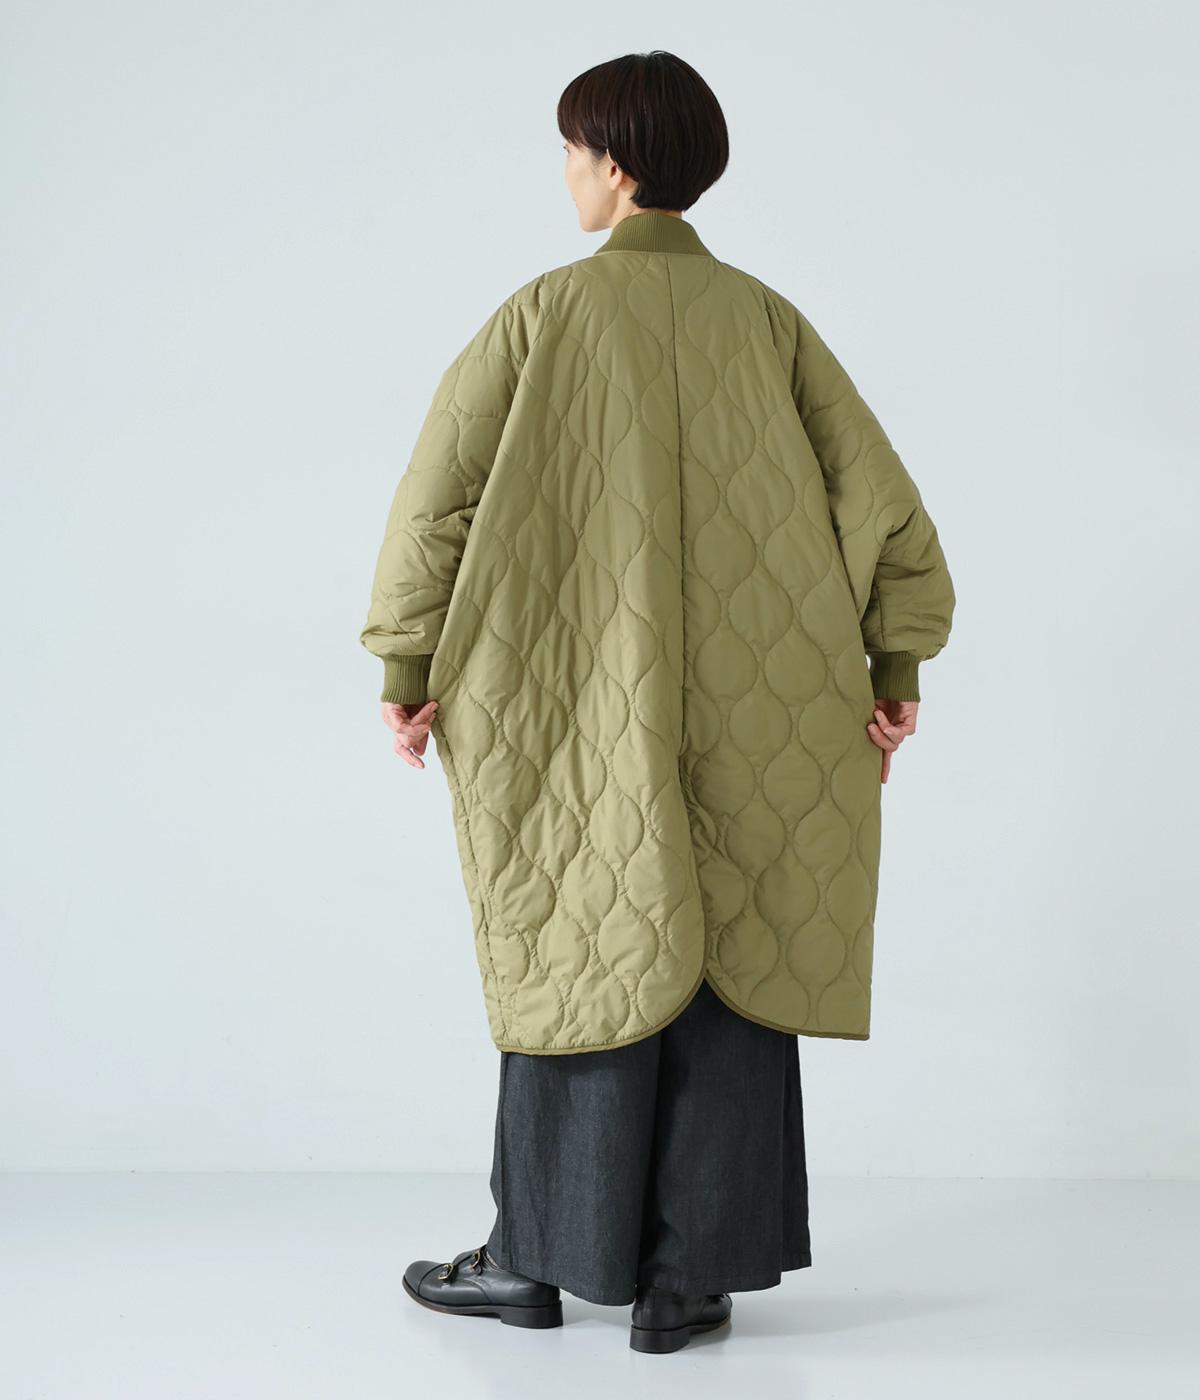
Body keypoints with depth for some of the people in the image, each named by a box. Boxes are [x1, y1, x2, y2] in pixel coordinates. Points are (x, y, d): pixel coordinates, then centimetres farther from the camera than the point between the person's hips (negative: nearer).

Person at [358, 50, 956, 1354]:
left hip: (582, 710, -2)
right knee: (727, 975, 9)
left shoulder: (544, 314, -5)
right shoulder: (767, 322, 3)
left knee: (578, 964, 10)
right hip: (749, 720, 2)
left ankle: (539, 1258, 21)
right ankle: (688, 1280, 13)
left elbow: (437, 497, -7)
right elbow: (880, 502, -1)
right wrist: (895, 671, 5)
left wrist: (407, 670, 0)